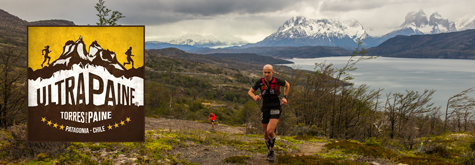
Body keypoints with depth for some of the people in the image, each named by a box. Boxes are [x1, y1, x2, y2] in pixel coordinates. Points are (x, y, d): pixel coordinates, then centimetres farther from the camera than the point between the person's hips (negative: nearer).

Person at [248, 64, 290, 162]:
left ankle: (272, 149, 8)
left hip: (276, 109, -3)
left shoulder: (277, 81, -15)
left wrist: (285, 97, -2)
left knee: (270, 131, -20)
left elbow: (287, 85, 6)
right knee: (266, 132, 13)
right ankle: (270, 151, 38)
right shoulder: (260, 82, -10)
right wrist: (254, 97, -22)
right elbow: (250, 92, 0)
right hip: (265, 109, 3)